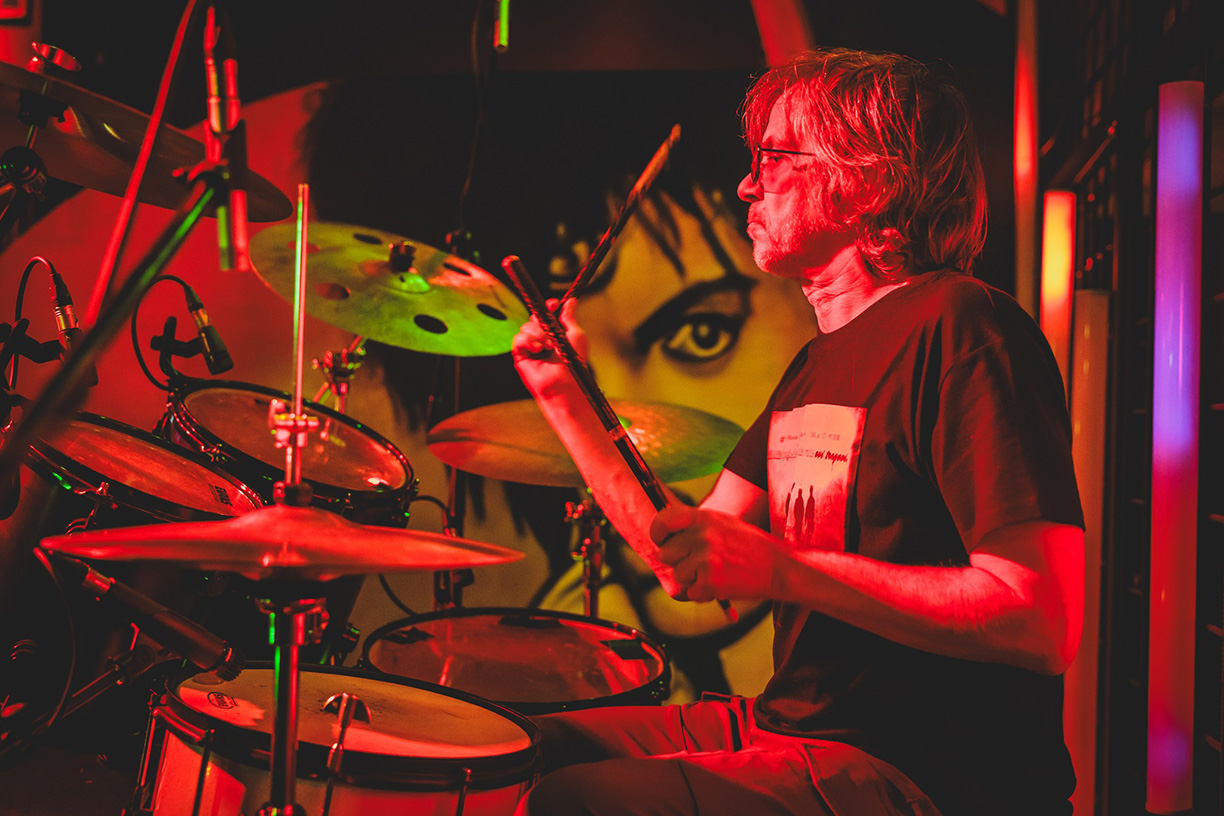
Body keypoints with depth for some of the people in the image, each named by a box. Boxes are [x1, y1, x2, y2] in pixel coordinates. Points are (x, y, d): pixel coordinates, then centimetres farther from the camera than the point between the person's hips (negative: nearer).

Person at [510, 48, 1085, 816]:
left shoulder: (959, 325, -15)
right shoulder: (820, 361, 14)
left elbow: (1046, 621, -23)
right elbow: (689, 556, 13)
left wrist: (783, 570, -25)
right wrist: (564, 396, 10)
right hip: (790, 725, 9)